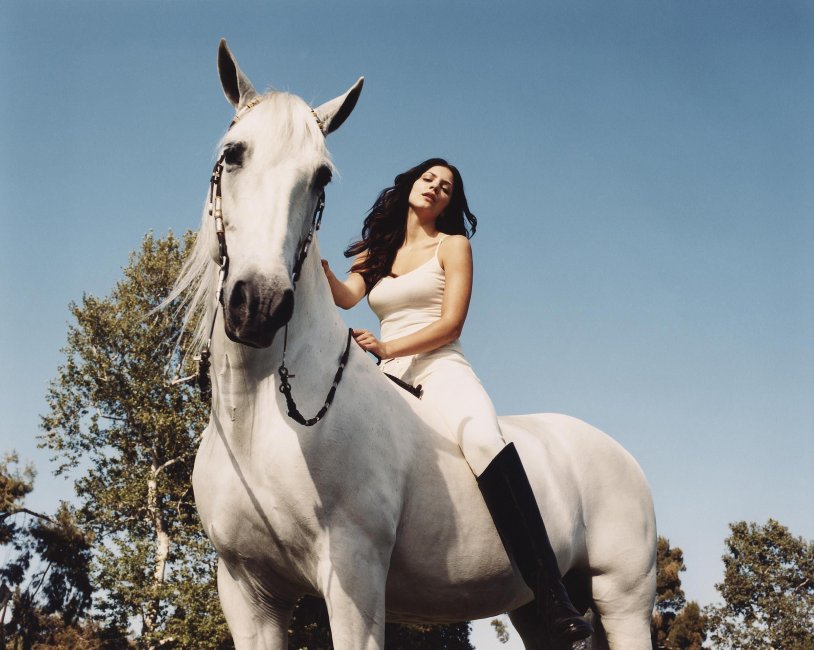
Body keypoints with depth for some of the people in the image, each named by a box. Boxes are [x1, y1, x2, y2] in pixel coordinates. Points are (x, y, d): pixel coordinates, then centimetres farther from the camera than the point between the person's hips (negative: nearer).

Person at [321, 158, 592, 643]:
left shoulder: (453, 246, 10)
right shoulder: (374, 253, 22)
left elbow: (450, 323, -2)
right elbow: (346, 296, 2)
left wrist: (388, 348, -15)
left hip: (441, 367, -5)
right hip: (388, 378, 5)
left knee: (483, 437, -36)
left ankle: (552, 594, -45)